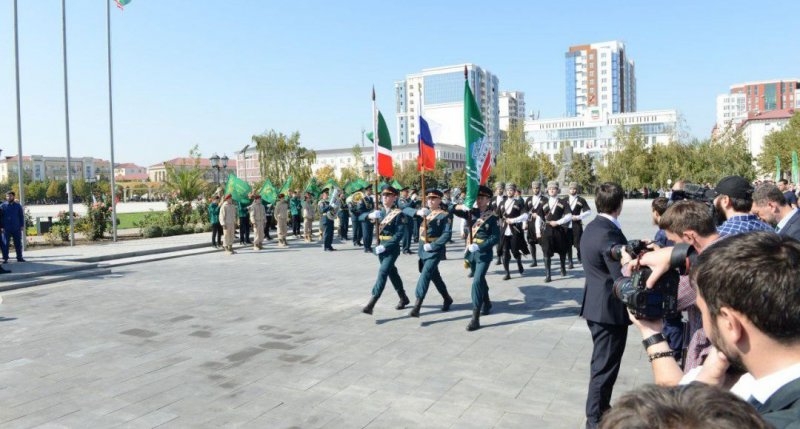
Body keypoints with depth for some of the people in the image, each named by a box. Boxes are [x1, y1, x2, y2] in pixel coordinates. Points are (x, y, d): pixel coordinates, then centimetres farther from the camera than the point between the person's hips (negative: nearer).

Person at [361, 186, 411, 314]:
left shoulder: (399, 214, -11)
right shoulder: (379, 211, 8)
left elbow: (399, 234, -18)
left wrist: (385, 246, -24)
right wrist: (371, 215, -19)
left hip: (392, 247, -7)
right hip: (381, 247, 7)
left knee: (383, 272, -13)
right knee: (392, 272, 16)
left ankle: (371, 304, -16)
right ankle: (404, 299, 32)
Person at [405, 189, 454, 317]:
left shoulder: (444, 215, -9)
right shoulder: (425, 211, 9)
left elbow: (447, 235, -17)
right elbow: (406, 210, 2)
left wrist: (432, 245, -24)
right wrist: (418, 212, -17)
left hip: (435, 250, -7)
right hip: (423, 249, 7)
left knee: (425, 275, -14)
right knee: (434, 276, 18)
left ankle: (417, 305, -13)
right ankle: (447, 298, 36)